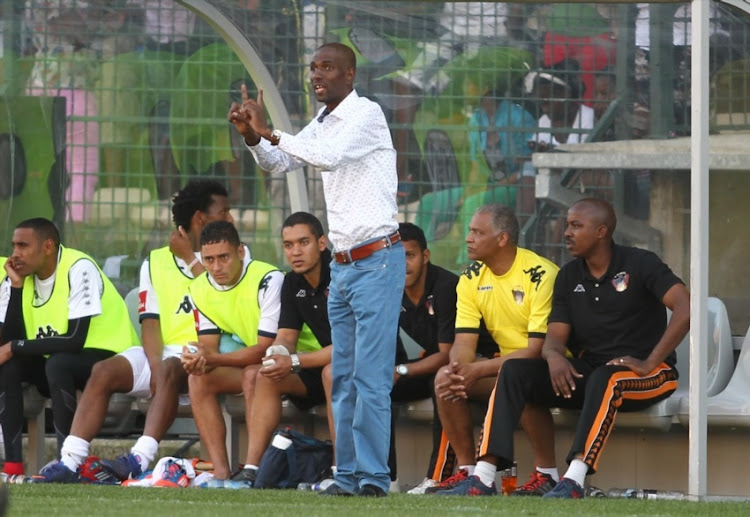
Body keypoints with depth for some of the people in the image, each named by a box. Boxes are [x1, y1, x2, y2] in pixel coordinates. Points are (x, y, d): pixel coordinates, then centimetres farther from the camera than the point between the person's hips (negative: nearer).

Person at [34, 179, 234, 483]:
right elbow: (150, 323, 3)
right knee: (104, 372, -22)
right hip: (163, 352, 3)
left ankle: (139, 460, -48)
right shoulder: (155, 262, 14)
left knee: (170, 370, -35)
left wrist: (191, 259, -3)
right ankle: (70, 461, -29)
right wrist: (155, 368, -15)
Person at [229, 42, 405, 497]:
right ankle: (349, 475, 8)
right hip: (343, 266, 9)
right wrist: (252, 135, 0)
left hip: (377, 260, -9)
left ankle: (374, 477, -12)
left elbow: (328, 156, -25)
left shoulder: (366, 114, -10)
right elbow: (278, 164, 20)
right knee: (344, 378, 7)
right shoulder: (323, 124, 15)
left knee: (370, 376, -12)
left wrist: (269, 131, -19)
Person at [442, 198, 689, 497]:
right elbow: (555, 337, 5)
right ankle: (483, 478, -27)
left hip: (646, 375, -6)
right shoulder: (569, 277, 11)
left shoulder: (640, 265, -6)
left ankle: (574, 480, -50)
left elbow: (685, 310, -18)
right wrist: (555, 357, -21)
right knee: (514, 370, -15)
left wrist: (650, 364, -23)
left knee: (606, 379, -41)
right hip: (587, 372, 6)